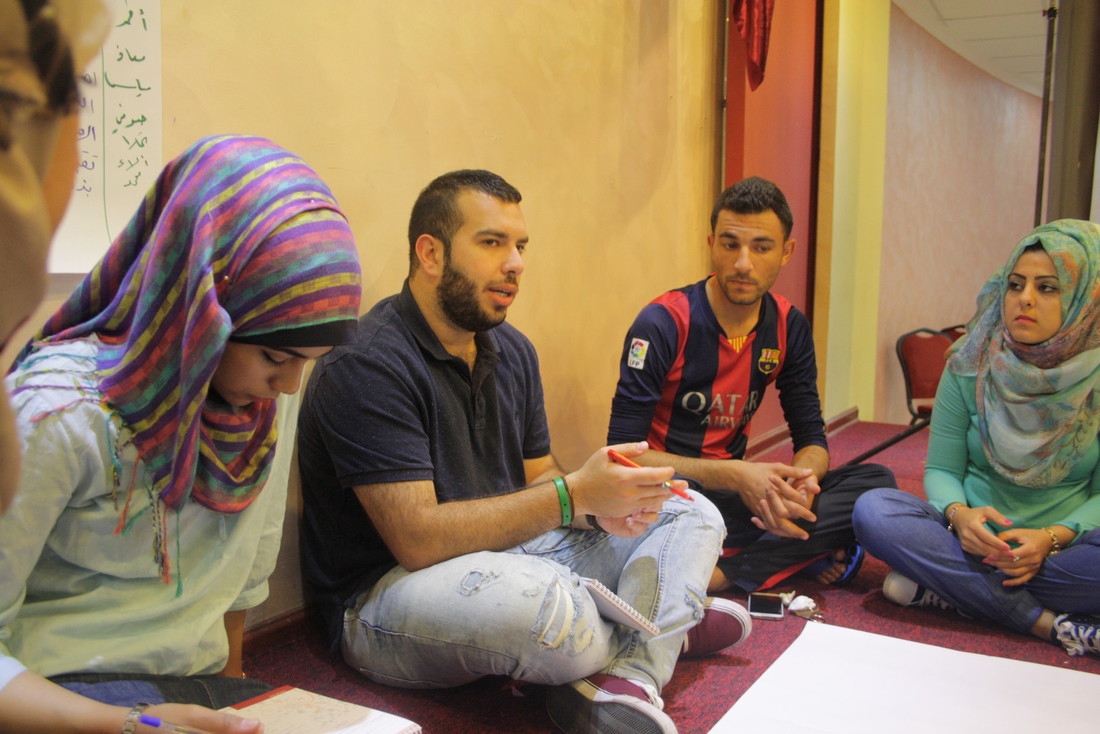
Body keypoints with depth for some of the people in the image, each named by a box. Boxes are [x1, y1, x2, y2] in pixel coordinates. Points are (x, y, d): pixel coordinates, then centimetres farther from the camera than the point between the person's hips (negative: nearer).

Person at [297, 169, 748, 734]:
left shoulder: (512, 350, 8)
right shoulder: (366, 364, -19)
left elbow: (538, 480, 11)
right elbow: (418, 537, -25)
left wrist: (601, 505, -12)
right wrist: (573, 495, -25)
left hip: (505, 553, 8)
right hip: (386, 594, -8)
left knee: (691, 513, 4)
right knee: (534, 598, -40)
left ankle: (628, 682, -22)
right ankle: (663, 630, -4)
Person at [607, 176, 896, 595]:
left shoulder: (788, 326, 3)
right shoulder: (663, 324, -15)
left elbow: (811, 437, 5)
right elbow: (623, 450, -20)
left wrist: (801, 481, -20)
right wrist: (736, 475, -29)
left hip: (734, 495, 6)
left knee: (876, 483, -12)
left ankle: (722, 573, -24)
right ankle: (801, 556, -17)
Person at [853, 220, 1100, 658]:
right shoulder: (971, 367, 0)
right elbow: (941, 469, 2)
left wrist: (1052, 538, -22)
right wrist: (959, 515, -21)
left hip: (1063, 544, -1)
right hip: (974, 538, 2)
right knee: (873, 510, -27)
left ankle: (942, 586, -21)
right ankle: (1047, 622, -24)